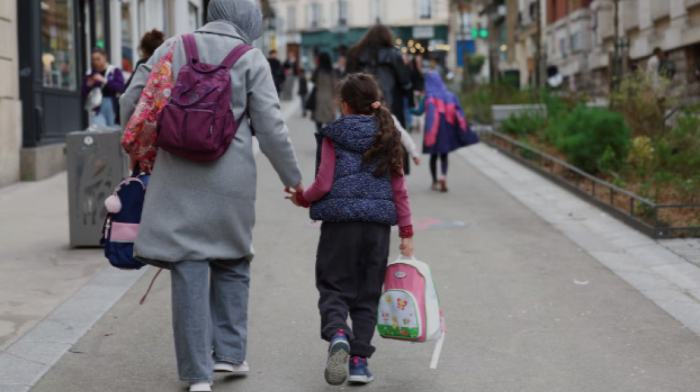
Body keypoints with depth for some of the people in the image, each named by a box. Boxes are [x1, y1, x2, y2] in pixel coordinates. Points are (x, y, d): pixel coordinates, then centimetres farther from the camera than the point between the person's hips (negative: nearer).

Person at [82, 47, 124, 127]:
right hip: (97, 109, 1)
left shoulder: (115, 71, 5)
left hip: (113, 107, -1)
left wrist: (104, 80, -14)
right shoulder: (90, 75, 11)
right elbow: (83, 95, 10)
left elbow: (120, 87, -10)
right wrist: (89, 85, -8)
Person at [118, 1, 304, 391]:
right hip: (230, 179, -1)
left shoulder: (173, 48, 6)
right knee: (232, 263, 20)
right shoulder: (250, 59, -1)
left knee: (189, 272, 3)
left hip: (178, 177, 1)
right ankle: (229, 352, 21)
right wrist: (294, 180, 7)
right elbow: (271, 128, -4)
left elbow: (131, 102, 7)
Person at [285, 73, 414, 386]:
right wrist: (406, 232, 9)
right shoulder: (388, 136, 8)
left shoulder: (333, 135, -1)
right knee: (367, 293, 10)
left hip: (340, 219, -2)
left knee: (334, 287, 6)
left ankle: (337, 335, -22)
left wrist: (301, 199, 15)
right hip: (378, 221, 3)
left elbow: (324, 183, -5)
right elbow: (398, 187, 6)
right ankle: (359, 359, 6)